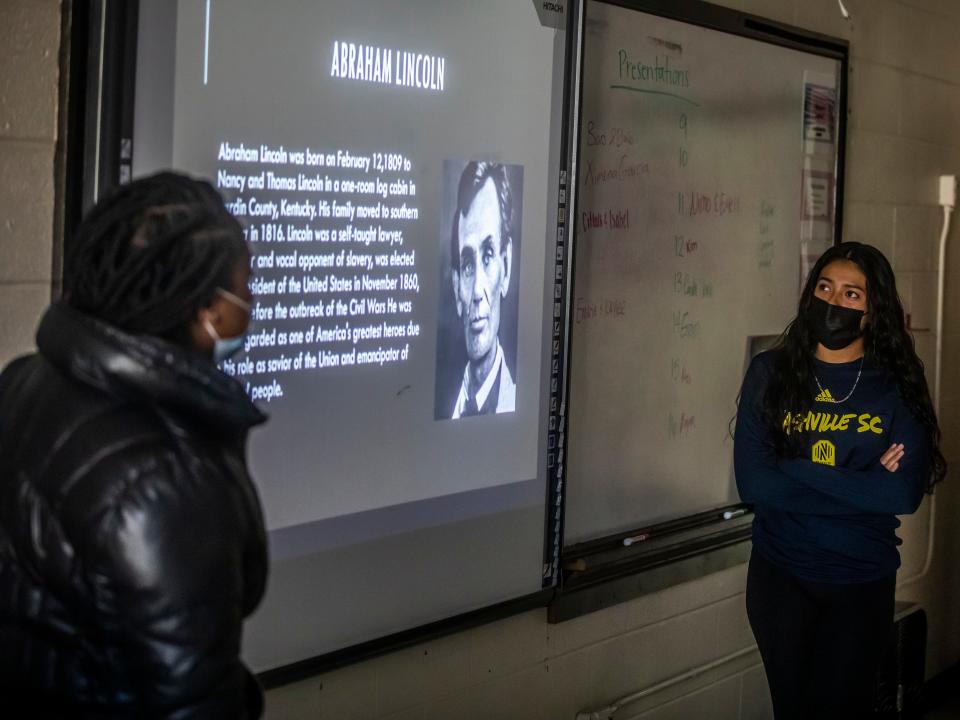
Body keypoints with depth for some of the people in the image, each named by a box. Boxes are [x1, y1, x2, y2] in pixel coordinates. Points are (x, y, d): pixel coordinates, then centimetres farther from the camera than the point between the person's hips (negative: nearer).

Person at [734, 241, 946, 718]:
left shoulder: (899, 389, -7)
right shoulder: (770, 373, -6)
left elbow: (905, 494, -19)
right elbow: (752, 483, -16)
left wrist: (795, 470, -19)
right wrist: (862, 484, -17)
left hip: (862, 582, -1)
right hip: (779, 575, 1)